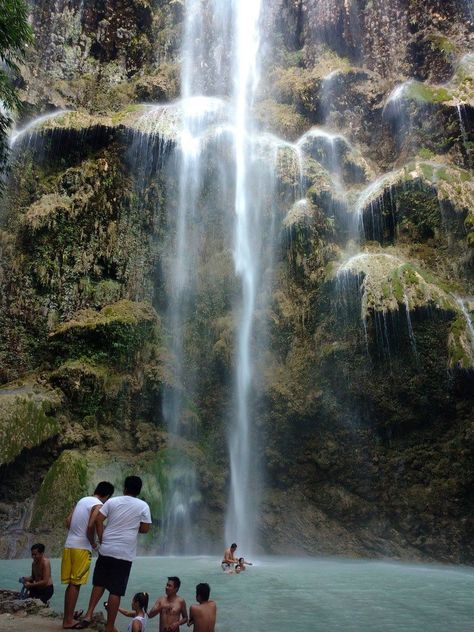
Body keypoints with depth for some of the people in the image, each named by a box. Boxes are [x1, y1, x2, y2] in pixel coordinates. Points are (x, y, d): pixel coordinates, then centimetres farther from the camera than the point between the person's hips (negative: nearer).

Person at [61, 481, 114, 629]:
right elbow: (91, 526, -21)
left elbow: (68, 521, 14)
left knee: (71, 584, 14)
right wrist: (93, 543, -6)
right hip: (82, 548, -7)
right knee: (75, 584, 1)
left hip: (69, 544, 7)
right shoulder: (99, 505, -10)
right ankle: (68, 621, 5)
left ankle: (67, 618, 21)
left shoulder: (82, 500, 14)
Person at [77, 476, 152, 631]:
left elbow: (98, 520, -2)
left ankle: (89, 615, 12)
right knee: (115, 591, 4)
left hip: (106, 549, 2)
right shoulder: (143, 506, -2)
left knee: (99, 583, 21)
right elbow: (145, 529, -2)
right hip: (125, 554, -2)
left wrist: (102, 540, 6)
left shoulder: (112, 501, 3)